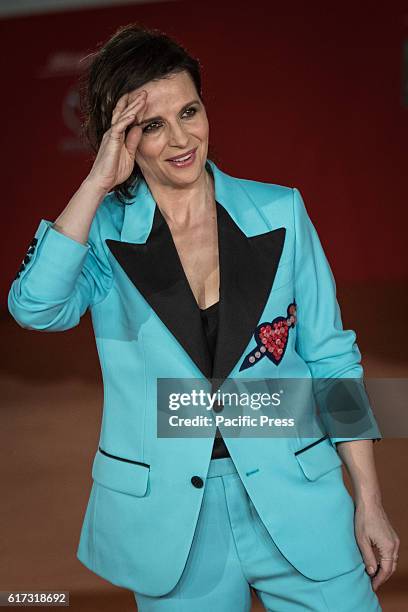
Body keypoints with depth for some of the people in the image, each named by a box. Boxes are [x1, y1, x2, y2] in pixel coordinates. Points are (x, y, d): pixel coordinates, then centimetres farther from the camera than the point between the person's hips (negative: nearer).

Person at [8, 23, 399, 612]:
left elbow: (330, 359, 4)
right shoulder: (104, 231, -2)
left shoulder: (280, 212, 0)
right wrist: (99, 182, -19)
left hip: (292, 498, 1)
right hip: (168, 517, 0)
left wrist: (369, 502, 2)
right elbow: (36, 308, -22)